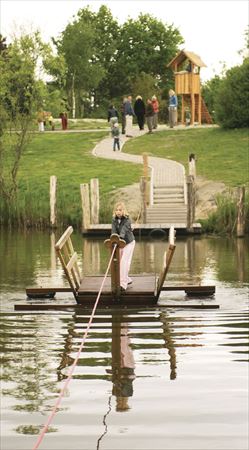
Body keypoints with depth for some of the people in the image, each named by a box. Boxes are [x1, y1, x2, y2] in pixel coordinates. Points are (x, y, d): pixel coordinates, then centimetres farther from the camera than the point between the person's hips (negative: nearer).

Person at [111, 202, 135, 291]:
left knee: (124, 262, -17)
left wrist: (120, 237, -54)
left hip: (128, 243, -6)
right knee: (118, 262, 8)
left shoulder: (127, 220, -18)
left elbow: (124, 230, -35)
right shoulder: (114, 220, -3)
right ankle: (127, 279, 28)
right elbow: (113, 231, -16)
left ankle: (123, 284, -19)